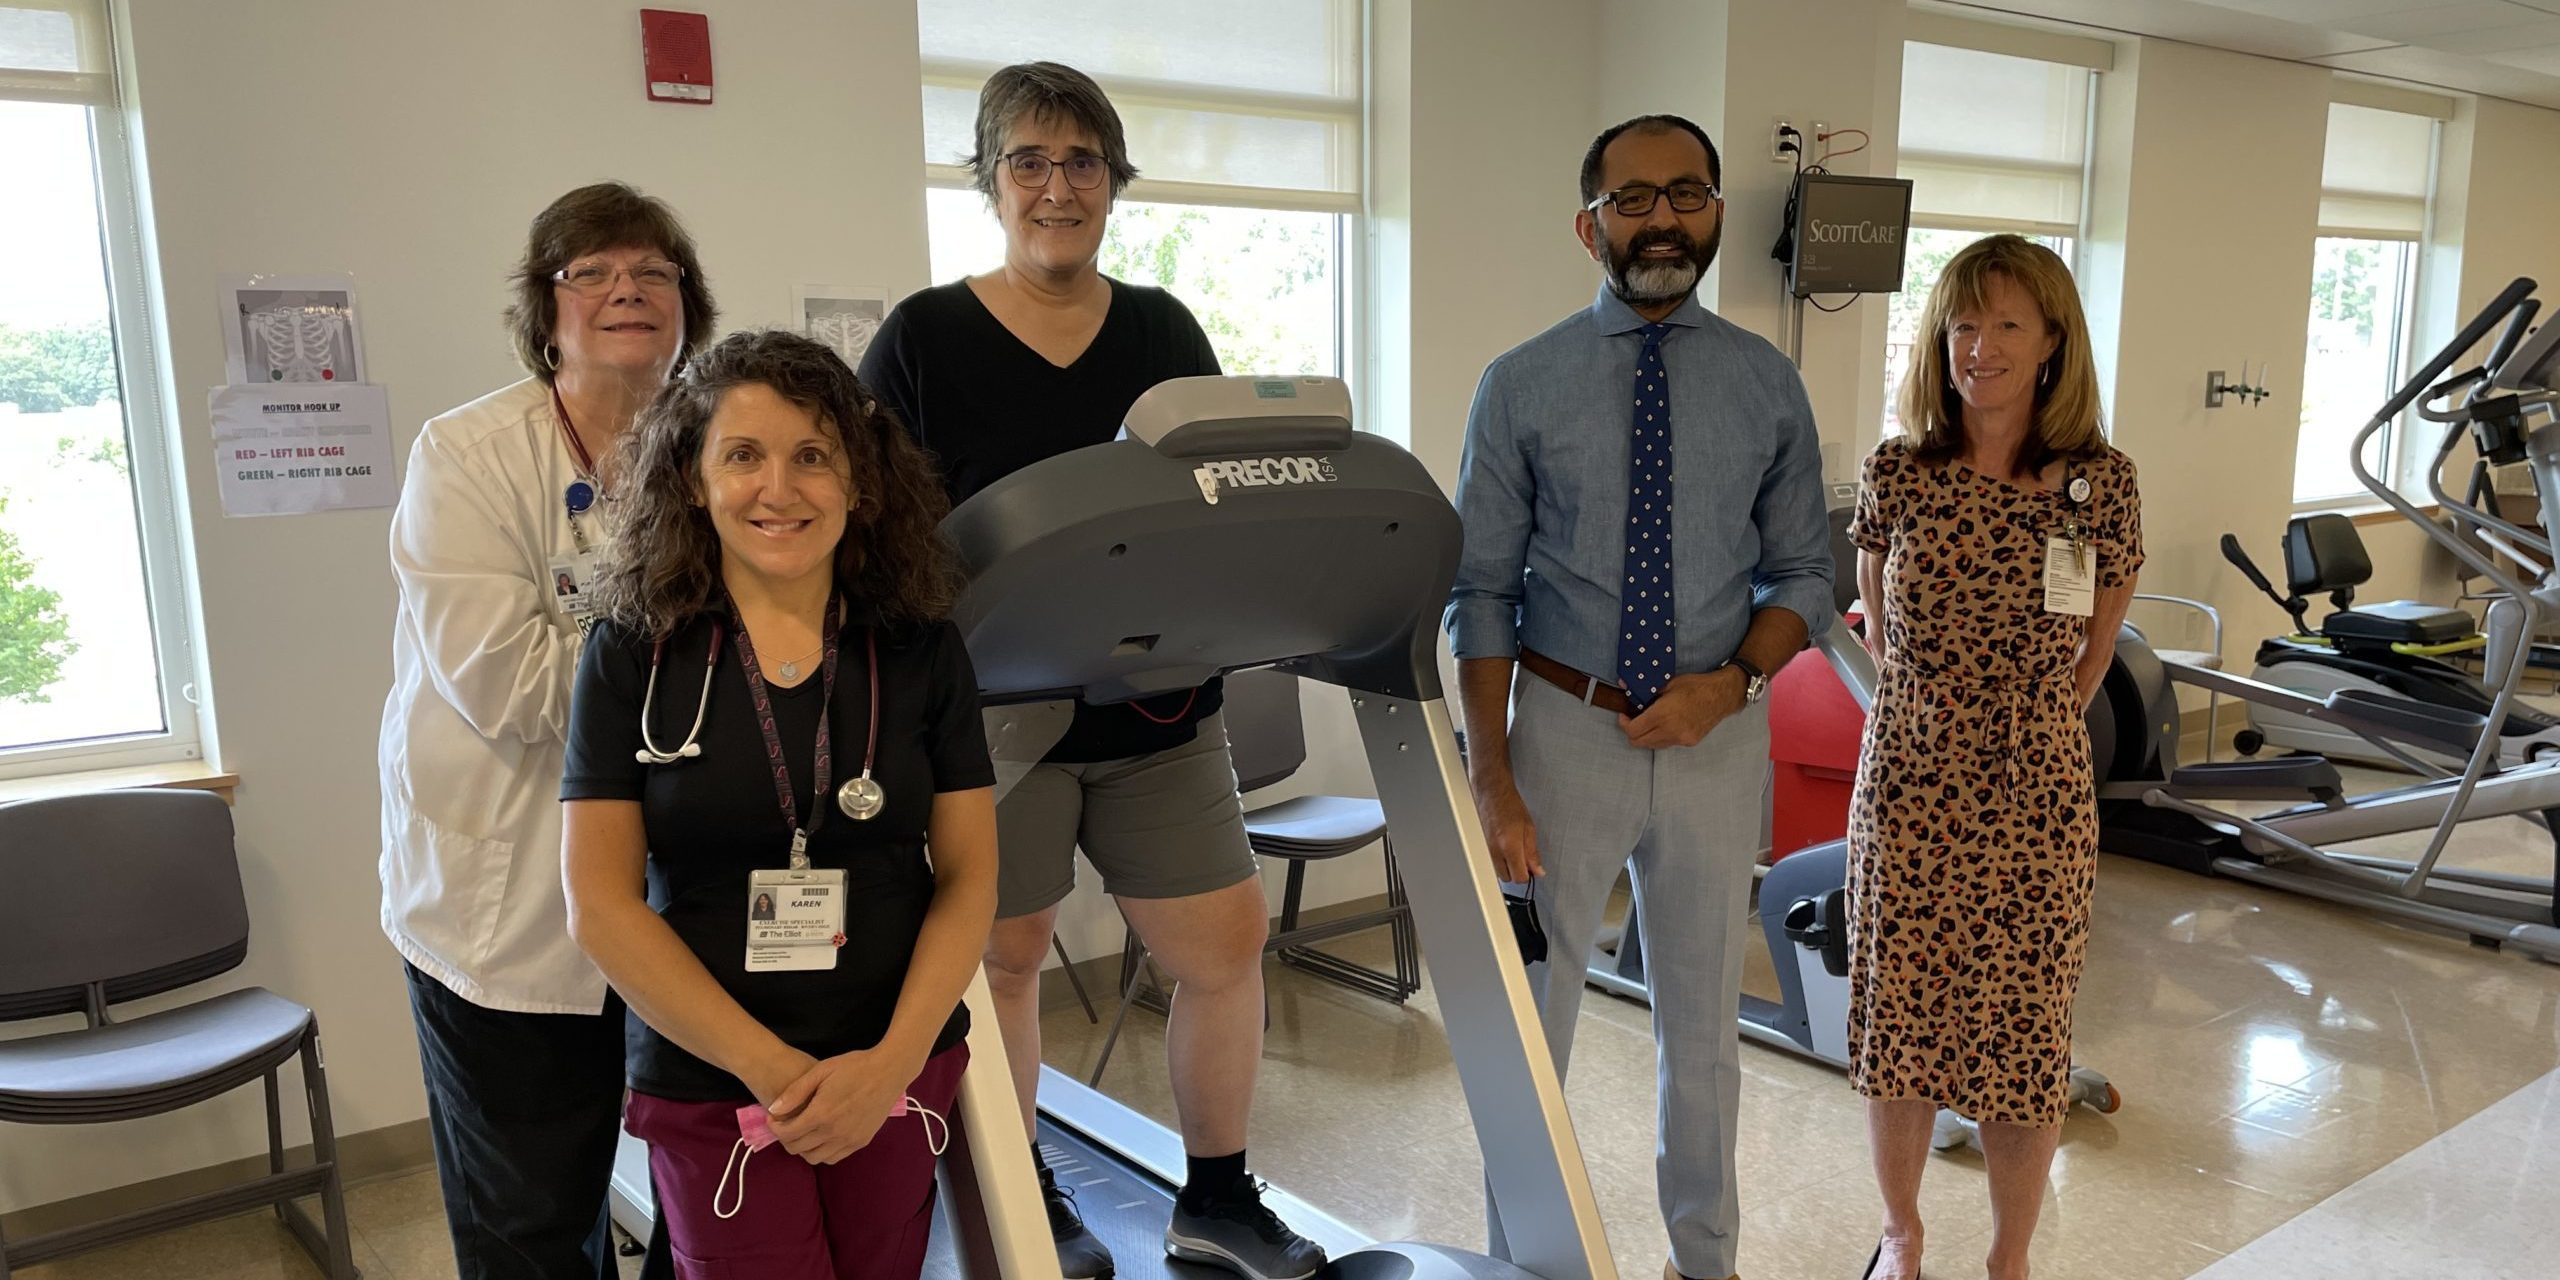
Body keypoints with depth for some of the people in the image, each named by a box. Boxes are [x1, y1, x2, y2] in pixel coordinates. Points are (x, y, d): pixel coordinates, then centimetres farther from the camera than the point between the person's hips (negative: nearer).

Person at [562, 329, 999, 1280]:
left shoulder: (921, 649, -2)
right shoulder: (633, 653, -5)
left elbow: (969, 878, 0)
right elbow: (601, 905, -7)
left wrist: (891, 1062, -13)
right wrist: (771, 1067, -13)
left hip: (901, 1074, 2)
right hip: (708, 1086, -1)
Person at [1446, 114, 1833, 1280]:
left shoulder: (1767, 385, 1)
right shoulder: (1522, 385, -5)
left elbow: (1802, 575, 6)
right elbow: (1482, 593, -6)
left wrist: (1732, 679, -13)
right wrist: (1491, 778, -12)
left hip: (1719, 735, 2)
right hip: (1566, 729, -1)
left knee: (1702, 1017, 18)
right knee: (1531, 1009, 10)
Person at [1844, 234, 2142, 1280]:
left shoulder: (2102, 484, -5)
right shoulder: (1896, 473, -3)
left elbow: (2092, 654, 7)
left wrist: (2024, 726, 9)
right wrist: (1933, 720, 10)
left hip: (2036, 796, -1)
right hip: (1908, 783, 1)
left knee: (2024, 1034, 10)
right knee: (1897, 1017, 12)